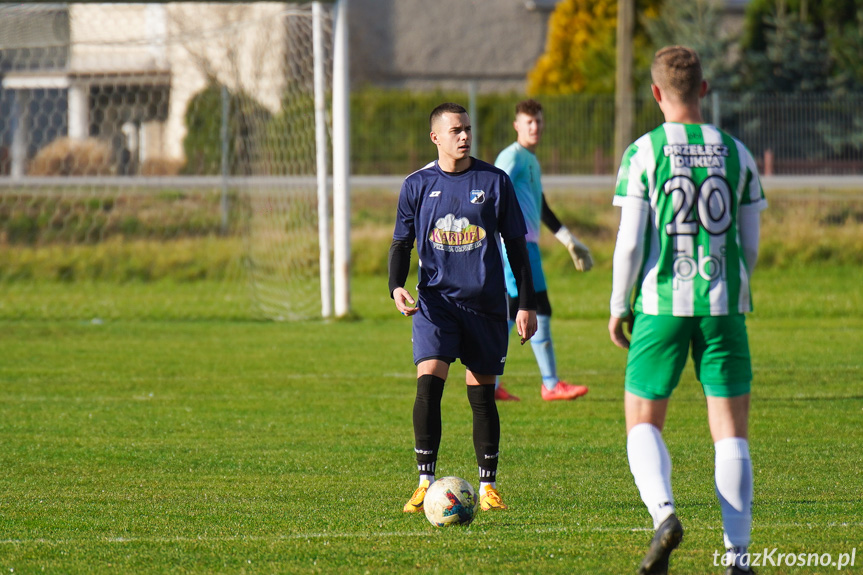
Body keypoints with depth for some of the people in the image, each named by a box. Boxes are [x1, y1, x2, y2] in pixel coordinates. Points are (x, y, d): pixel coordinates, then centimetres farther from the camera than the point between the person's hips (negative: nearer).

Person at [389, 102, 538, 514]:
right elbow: (401, 243, 8)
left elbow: (516, 244, 8)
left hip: (485, 302, 0)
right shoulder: (417, 185, 4)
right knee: (428, 382, -17)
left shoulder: (494, 181, 3)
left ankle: (488, 487, 18)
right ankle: (425, 483, -13)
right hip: (435, 299, 0)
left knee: (482, 394, 7)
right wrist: (396, 287, -12)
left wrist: (527, 303, 4)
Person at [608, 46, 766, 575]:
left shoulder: (644, 153, -4)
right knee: (732, 433, 4)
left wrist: (619, 307, 5)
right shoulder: (737, 154, 5)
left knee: (643, 423, 10)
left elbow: (630, 242, -7)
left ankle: (663, 510, -16)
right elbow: (751, 244, 9)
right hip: (725, 304, 2)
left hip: (662, 303, -2)